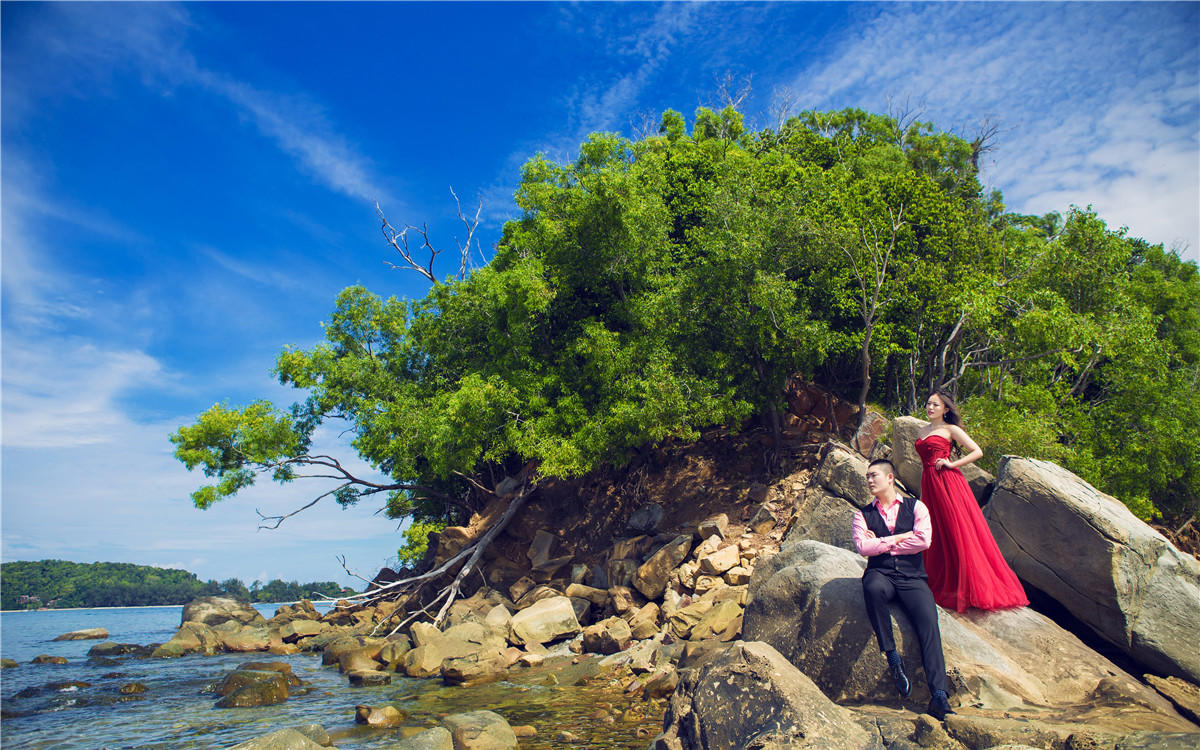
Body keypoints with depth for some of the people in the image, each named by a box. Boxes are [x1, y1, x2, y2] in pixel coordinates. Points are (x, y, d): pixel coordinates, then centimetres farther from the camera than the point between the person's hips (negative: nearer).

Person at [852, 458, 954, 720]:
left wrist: (882, 545, -2)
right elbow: (863, 547, -3)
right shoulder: (864, 515, 14)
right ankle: (892, 657, -24)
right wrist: (901, 537, -2)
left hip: (912, 577, 0)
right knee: (873, 588, -36)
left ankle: (938, 695, -25)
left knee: (929, 624, -24)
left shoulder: (915, 506, 11)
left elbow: (923, 541, -5)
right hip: (880, 575, 0)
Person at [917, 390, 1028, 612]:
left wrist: (952, 464, -9)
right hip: (928, 485, 6)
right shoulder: (923, 431, 19)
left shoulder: (950, 429, 2)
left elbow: (977, 452, -3)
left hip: (947, 483, -6)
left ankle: (968, 588, 1)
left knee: (957, 532, -6)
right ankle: (939, 584, 10)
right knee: (935, 535, 5)